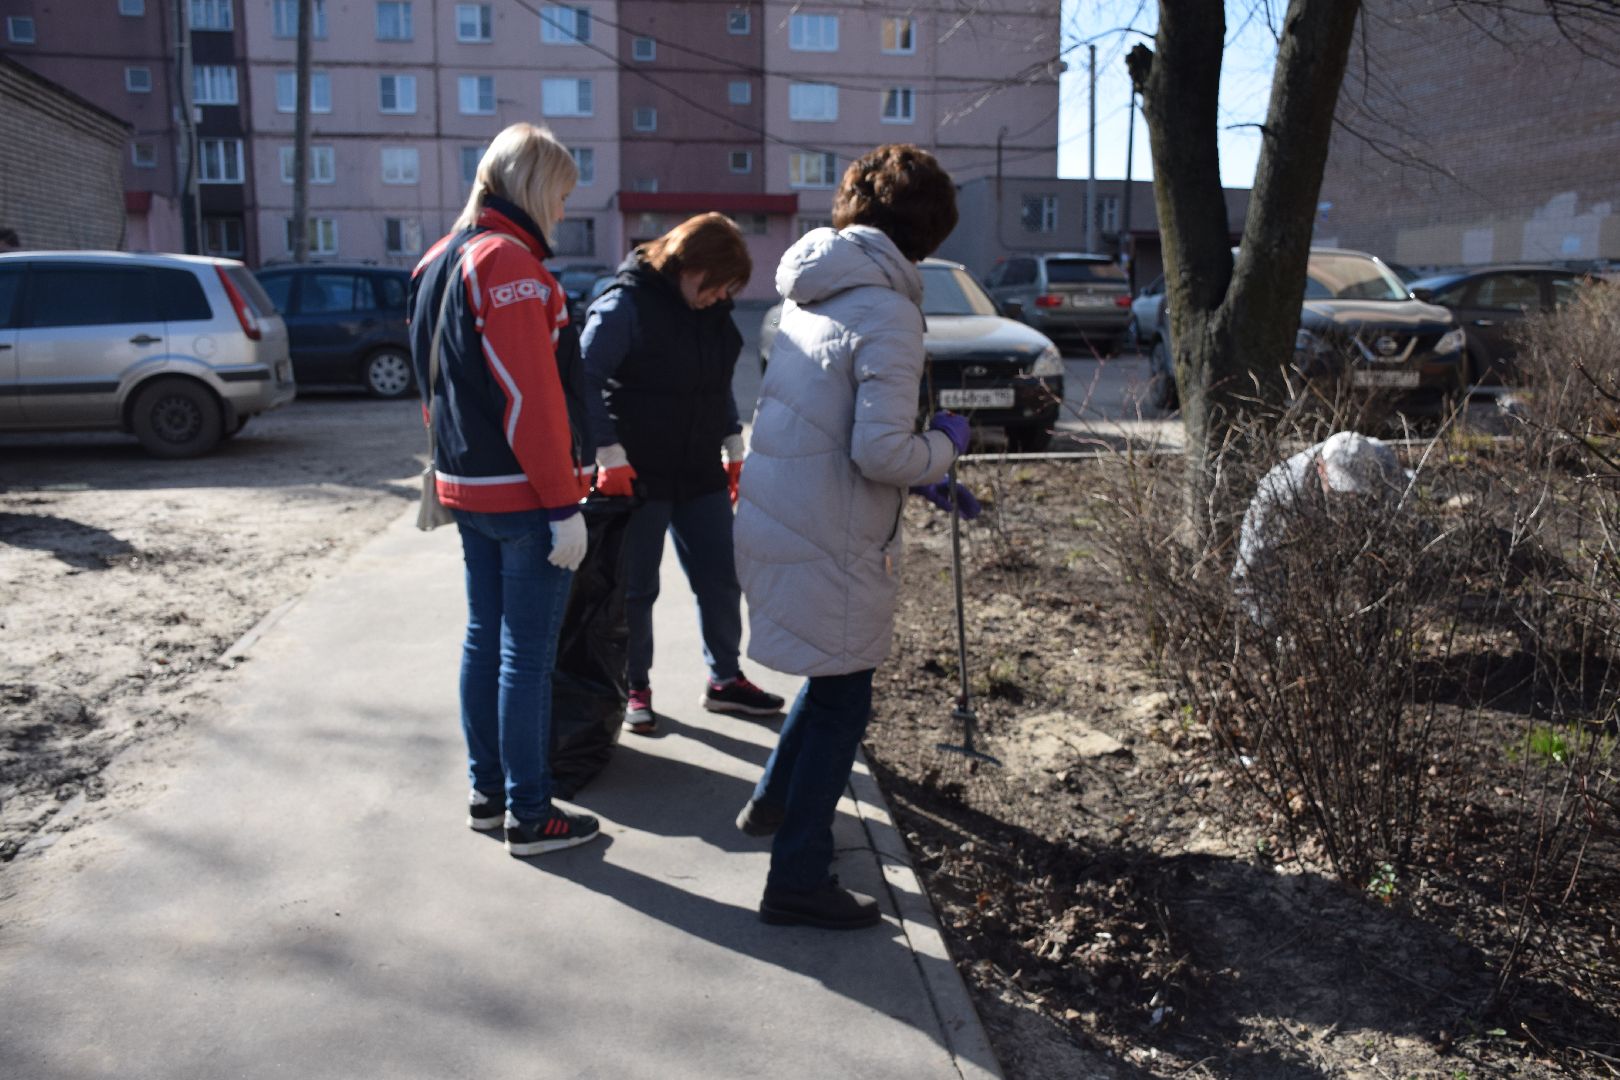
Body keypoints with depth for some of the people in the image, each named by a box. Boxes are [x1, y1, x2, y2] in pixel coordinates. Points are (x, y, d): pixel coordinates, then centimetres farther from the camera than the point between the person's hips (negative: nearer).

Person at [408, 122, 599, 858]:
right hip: (523, 493, -9)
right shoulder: (508, 262, -16)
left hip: (466, 487, 9)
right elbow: (531, 397, -20)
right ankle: (529, 816, 7)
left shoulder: (439, 264, 14)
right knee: (528, 654, -2)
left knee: (484, 638, 15)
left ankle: (486, 792, 26)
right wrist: (565, 505, -18)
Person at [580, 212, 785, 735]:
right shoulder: (625, 305, -15)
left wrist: (734, 449, 17)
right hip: (638, 476, -6)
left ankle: (724, 680, 26)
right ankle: (636, 689, 22)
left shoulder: (712, 311, 7)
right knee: (636, 588, 5)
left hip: (700, 472, 7)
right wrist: (610, 455, -21)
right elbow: (586, 380, -17)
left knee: (721, 578, 10)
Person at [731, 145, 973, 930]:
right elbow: (880, 451, -25)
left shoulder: (814, 290, 10)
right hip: (828, 542, -9)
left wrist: (918, 473, 18)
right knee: (843, 704, 5)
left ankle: (773, 802, 42)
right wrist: (944, 444, -5)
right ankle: (798, 880, 14)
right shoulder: (888, 313, -18)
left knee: (836, 675, 27)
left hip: (779, 518, 9)